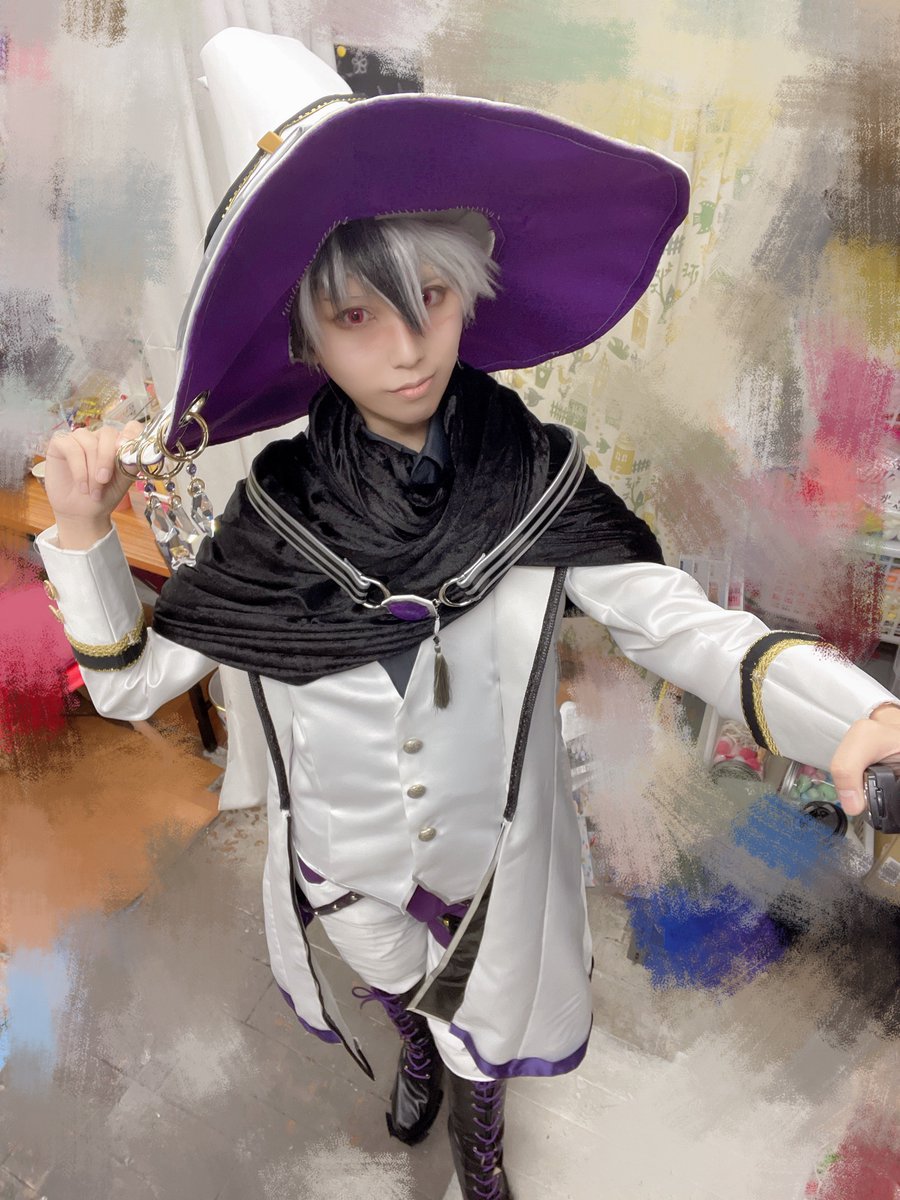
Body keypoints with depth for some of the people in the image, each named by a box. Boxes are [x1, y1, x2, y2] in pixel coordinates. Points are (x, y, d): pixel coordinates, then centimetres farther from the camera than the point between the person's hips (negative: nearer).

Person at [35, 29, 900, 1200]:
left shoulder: (535, 482, -22)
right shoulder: (281, 509, -21)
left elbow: (678, 620, -26)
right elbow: (131, 680, -13)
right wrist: (82, 535, -29)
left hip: (495, 860, 0)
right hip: (346, 872, 1)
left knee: (484, 1035, 28)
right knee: (399, 991, 33)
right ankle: (417, 1058, 72)